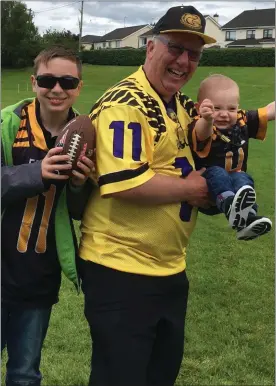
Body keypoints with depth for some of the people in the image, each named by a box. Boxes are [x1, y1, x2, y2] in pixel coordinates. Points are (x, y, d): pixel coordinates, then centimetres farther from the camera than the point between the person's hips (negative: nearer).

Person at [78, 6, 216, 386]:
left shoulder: (182, 106, 12)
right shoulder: (125, 103, -18)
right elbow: (124, 182, -29)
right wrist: (190, 189, -15)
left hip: (171, 268, 10)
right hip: (121, 269, -9)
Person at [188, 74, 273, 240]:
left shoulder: (242, 121, 3)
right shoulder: (201, 128, -17)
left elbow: (270, 111, 9)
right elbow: (203, 133, -42)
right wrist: (207, 119, -66)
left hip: (237, 180, 4)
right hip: (206, 191, -4)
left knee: (242, 178, -27)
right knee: (217, 173, -34)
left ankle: (247, 215, -49)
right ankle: (231, 207, -59)